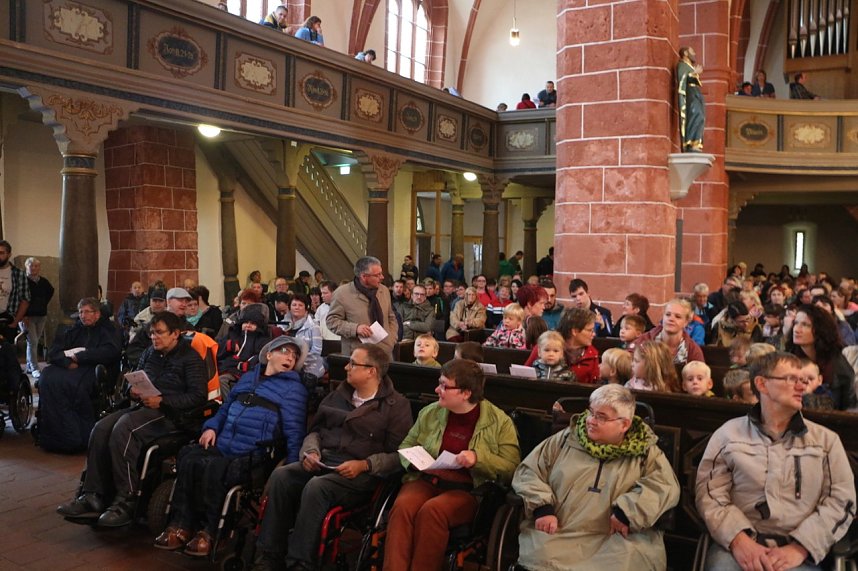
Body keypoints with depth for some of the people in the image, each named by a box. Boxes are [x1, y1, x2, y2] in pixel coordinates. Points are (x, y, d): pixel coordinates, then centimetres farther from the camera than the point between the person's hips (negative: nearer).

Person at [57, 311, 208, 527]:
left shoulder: (190, 358, -4)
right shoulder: (149, 354, 19)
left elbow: (198, 396, -12)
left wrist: (162, 401, -19)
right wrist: (134, 392, 4)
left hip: (169, 412, -7)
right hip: (144, 407, 8)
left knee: (123, 430, -31)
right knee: (101, 429, -17)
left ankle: (127, 501, -25)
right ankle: (93, 496, -13)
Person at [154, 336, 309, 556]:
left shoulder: (294, 388, 4)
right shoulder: (247, 377, 23)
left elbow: (294, 432, -4)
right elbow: (225, 408, 32)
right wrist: (211, 427, 12)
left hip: (252, 456, -5)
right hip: (220, 446, 6)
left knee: (214, 469, -32)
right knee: (189, 459, -24)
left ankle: (208, 532, -14)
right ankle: (181, 527, -16)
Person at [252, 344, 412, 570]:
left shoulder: (397, 405, -1)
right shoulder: (339, 394, 17)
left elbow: (398, 455, -7)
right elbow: (316, 430, 22)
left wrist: (363, 465, -17)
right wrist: (311, 451, 2)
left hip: (362, 474, -5)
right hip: (323, 460, 6)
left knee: (316, 487, -34)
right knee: (280, 476, -22)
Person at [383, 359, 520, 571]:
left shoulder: (499, 421, -2)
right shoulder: (430, 412, 10)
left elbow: (512, 469, -5)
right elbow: (406, 445, 22)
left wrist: (479, 459, -20)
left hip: (468, 490, -3)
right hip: (425, 481, 4)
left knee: (431, 510, -33)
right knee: (402, 505, -29)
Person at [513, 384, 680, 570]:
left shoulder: (645, 452, 9)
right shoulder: (565, 439, 11)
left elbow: (667, 485, -6)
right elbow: (527, 472, 10)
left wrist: (628, 510, -18)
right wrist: (542, 507, -7)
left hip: (615, 539, 0)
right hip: (558, 534, 0)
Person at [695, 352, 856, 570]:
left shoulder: (826, 439, 12)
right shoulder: (729, 433, 7)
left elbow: (841, 500, 3)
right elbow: (710, 493, 1)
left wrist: (800, 548, -10)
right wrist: (738, 540, -16)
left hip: (798, 551, 1)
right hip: (735, 545, -1)